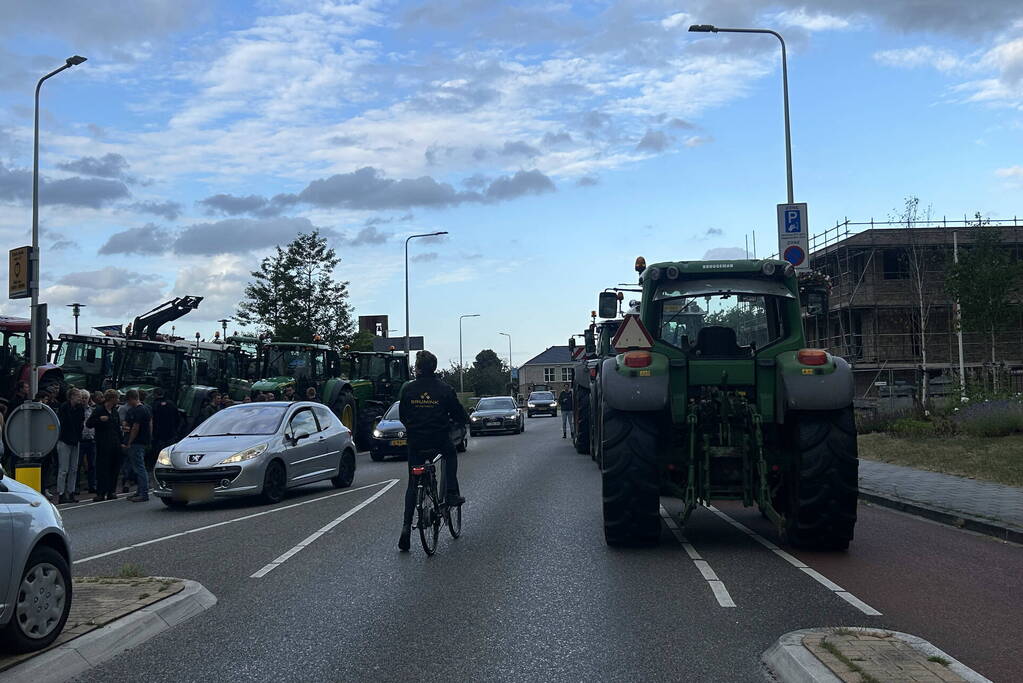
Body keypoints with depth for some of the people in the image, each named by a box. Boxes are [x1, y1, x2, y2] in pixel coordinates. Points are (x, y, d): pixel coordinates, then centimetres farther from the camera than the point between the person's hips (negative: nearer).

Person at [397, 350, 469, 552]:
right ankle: (451, 494, 21)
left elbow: (402, 415, 9)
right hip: (440, 441, -1)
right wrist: (464, 420, 24)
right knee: (451, 456, 34)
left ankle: (406, 526, 0)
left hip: (416, 442, 1)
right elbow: (459, 415, 1)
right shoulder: (444, 390, -6)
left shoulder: (407, 389, -2)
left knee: (412, 484, 10)